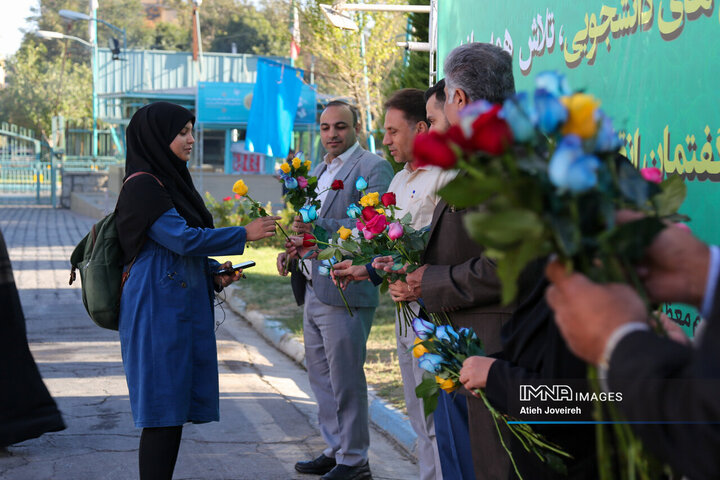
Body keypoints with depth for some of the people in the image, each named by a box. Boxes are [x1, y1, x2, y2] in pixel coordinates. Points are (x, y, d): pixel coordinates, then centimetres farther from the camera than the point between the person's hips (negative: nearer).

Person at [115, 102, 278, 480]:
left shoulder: (169, 181, 16)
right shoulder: (142, 186, -12)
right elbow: (181, 238, -18)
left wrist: (214, 274, 7)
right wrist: (244, 234, -12)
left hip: (183, 308, 9)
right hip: (159, 310, -9)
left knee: (175, 407, 9)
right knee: (163, 409, -7)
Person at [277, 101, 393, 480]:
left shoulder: (373, 168, -8)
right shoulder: (317, 172, 19)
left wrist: (320, 229, -27)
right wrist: (293, 249, 7)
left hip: (344, 292, -9)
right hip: (313, 290, 9)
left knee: (345, 380, -4)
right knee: (320, 376, 15)